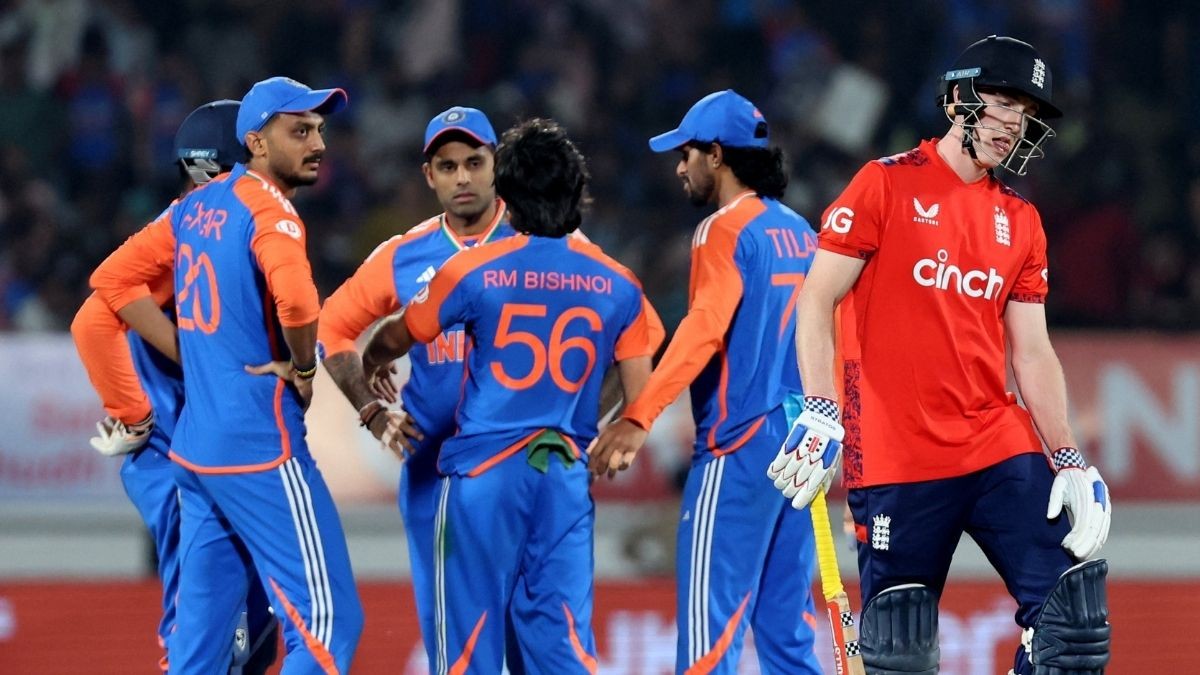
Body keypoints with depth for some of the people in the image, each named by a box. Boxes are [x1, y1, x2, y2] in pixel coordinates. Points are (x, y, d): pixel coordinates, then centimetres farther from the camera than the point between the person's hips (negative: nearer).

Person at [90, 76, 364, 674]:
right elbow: (295, 299, -32)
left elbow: (113, 279, 20)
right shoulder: (268, 210, -13)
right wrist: (302, 367, -12)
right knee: (328, 623, -8)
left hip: (194, 447, 9)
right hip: (262, 447, -9)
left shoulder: (198, 206, 12)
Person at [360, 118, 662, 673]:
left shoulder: (473, 270, -4)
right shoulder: (617, 285, 2)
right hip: (567, 478, 2)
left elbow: (396, 337, 13)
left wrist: (372, 366, 36)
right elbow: (640, 401, 4)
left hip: (484, 472, -2)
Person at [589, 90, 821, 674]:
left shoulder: (725, 230, -8)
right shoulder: (800, 232, 15)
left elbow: (704, 328, -22)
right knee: (785, 627, 10)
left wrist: (639, 418, -30)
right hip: (798, 441, 8)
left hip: (739, 447, -8)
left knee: (709, 625, -10)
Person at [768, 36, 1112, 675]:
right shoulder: (888, 184, -1)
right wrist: (820, 412, -16)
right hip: (895, 456, -5)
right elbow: (818, 299, -4)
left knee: (1073, 601, -7)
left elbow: (1032, 353, 14)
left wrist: (1069, 463, 5)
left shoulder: (1020, 222, 14)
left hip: (999, 451, 5)